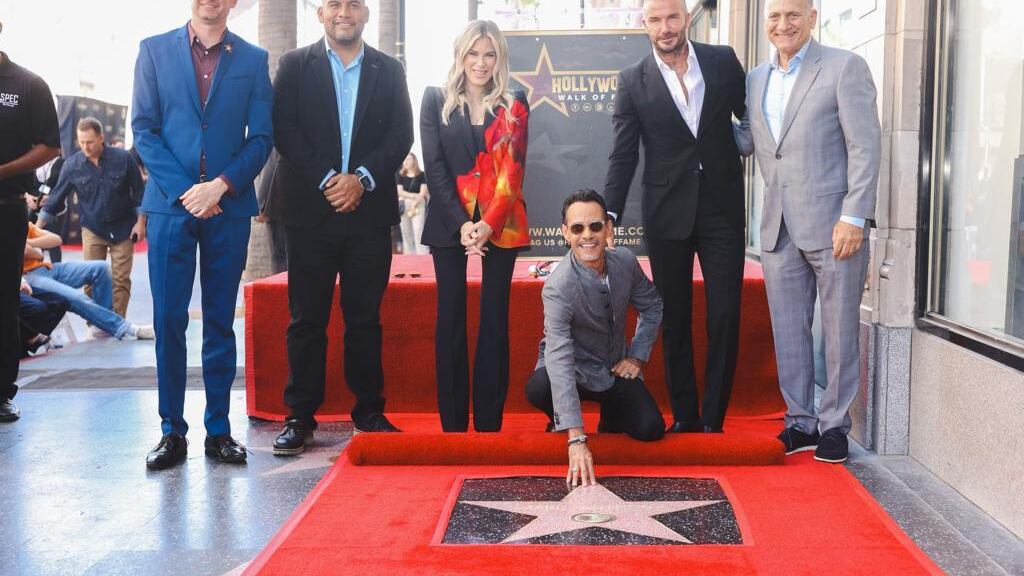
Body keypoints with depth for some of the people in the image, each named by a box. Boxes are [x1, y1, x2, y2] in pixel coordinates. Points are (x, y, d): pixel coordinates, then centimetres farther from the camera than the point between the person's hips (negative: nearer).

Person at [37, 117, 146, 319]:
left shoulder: (123, 158, -11)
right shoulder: (72, 164, -7)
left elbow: (138, 191, -1)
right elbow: (56, 198, 0)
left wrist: (140, 222, -4)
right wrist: (37, 227, -3)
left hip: (123, 228, -1)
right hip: (92, 229, 1)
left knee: (121, 280, 0)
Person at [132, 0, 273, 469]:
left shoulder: (253, 59, 8)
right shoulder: (154, 50, 8)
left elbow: (261, 137, 3)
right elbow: (144, 129, 2)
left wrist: (221, 185, -11)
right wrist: (184, 190, -9)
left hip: (229, 207, 0)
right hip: (170, 203, 0)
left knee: (220, 322, 6)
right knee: (168, 320, 0)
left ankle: (219, 430, 12)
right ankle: (172, 431, 8)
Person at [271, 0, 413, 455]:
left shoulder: (389, 71, 12)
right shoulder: (295, 66, 7)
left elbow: (401, 136, 3)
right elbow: (284, 130, -2)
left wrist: (361, 178, -10)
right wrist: (326, 180, -12)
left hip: (369, 210, 1)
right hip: (310, 209, -1)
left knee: (365, 318, 6)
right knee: (306, 318, 2)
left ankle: (369, 410, 16)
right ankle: (300, 415, 9)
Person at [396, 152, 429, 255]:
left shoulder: (421, 175, 4)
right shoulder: (400, 175, 10)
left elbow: (423, 193, -3)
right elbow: (400, 191, 0)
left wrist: (414, 205, -12)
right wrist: (414, 195, -12)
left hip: (418, 205, -3)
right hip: (404, 205, 3)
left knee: (418, 231, -13)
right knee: (405, 233, 1)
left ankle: (421, 255, -18)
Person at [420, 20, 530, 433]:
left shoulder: (514, 105, 7)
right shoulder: (436, 100, 6)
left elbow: (513, 169, -1)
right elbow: (434, 166, -1)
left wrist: (488, 223, -14)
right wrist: (462, 222, -12)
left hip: (500, 223, 0)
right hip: (450, 221, 0)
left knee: (494, 319, 1)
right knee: (450, 318, 1)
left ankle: (490, 423, 6)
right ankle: (452, 423, 7)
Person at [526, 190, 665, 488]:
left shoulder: (625, 261, -11)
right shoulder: (558, 287, -30)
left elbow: (652, 305, 10)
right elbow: (559, 358, -41)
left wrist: (637, 356, -2)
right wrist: (576, 440, -49)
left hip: (617, 369, 4)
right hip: (576, 370, -4)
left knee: (650, 429, -18)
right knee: (538, 390, -35)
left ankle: (610, 413, 19)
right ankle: (560, 420, 3)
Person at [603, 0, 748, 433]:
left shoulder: (723, 60, 3)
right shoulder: (633, 81, 1)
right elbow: (622, 156, 0)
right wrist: (610, 216, -9)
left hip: (722, 207, 1)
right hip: (666, 214, 0)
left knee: (725, 317, 0)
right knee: (675, 320, 7)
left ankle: (712, 420, 11)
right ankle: (684, 417, 19)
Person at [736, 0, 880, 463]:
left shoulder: (844, 67, -4)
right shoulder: (756, 79, 13)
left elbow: (865, 146, -9)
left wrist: (853, 218, -16)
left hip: (833, 224, -5)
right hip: (779, 228, 6)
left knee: (840, 330, 5)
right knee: (788, 330, 10)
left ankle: (834, 425, 18)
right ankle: (801, 422, 23)